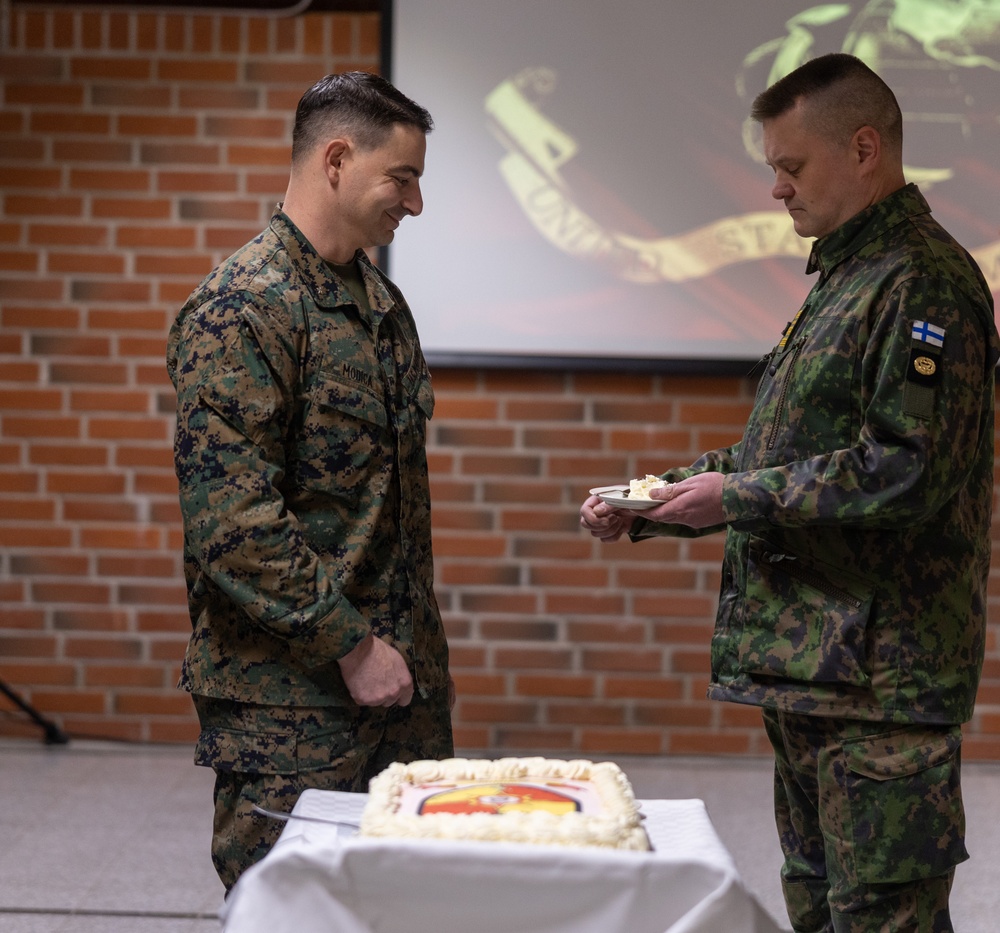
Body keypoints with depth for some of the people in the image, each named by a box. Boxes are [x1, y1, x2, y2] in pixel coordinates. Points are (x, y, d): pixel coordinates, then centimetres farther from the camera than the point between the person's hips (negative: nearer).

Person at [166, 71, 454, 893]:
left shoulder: (380, 301, 14)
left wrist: (420, 648, 17)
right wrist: (350, 645, -18)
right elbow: (231, 524, -22)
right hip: (291, 702, -8)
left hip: (403, 675, 8)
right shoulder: (242, 310, -15)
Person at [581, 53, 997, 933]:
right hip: (807, 663, 10)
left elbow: (909, 473, -22)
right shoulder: (843, 279, 18)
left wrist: (735, 497, -14)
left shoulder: (923, 283, -13)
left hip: (879, 675, -10)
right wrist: (646, 506, 12)